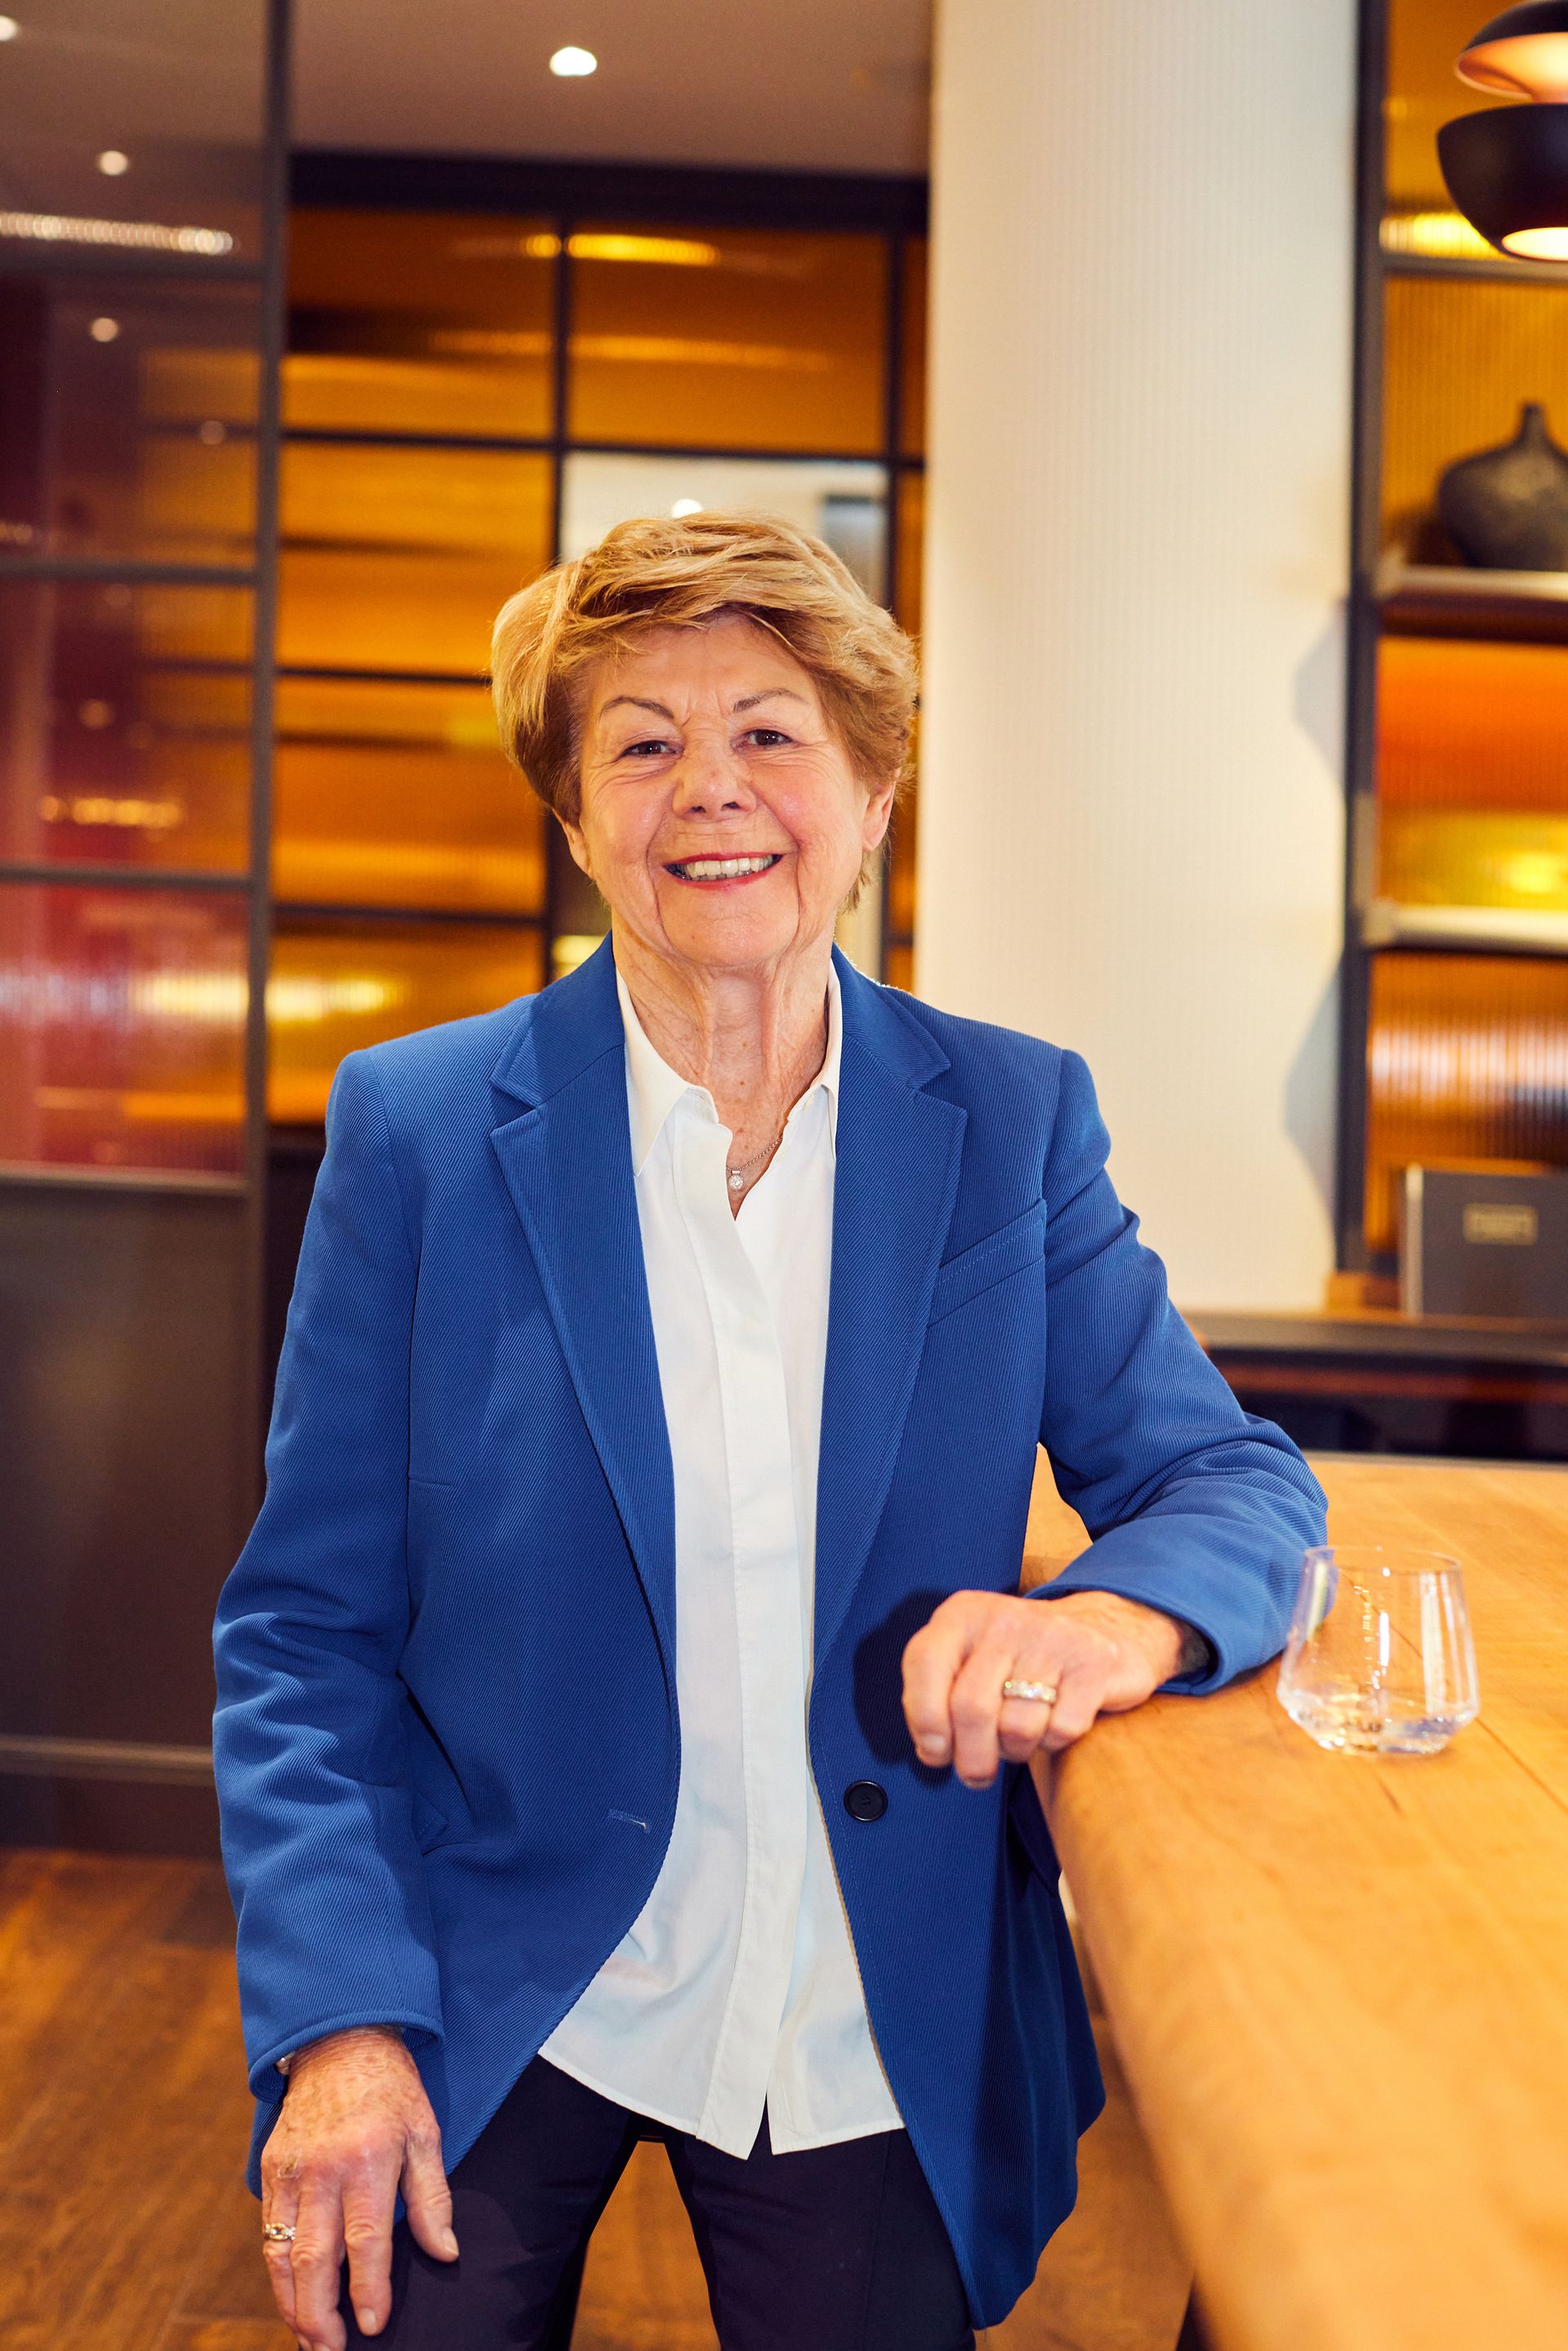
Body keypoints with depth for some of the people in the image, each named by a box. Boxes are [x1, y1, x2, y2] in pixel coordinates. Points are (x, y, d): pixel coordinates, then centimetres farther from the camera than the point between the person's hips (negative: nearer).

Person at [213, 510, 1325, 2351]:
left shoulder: (1016, 1126, -2)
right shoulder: (419, 1129, -7)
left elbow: (1236, 1483, -1)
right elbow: (305, 1631, -4)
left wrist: (1122, 1613, -25)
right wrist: (343, 2022, -15)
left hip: (877, 2052, 2)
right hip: (499, 2017, -1)